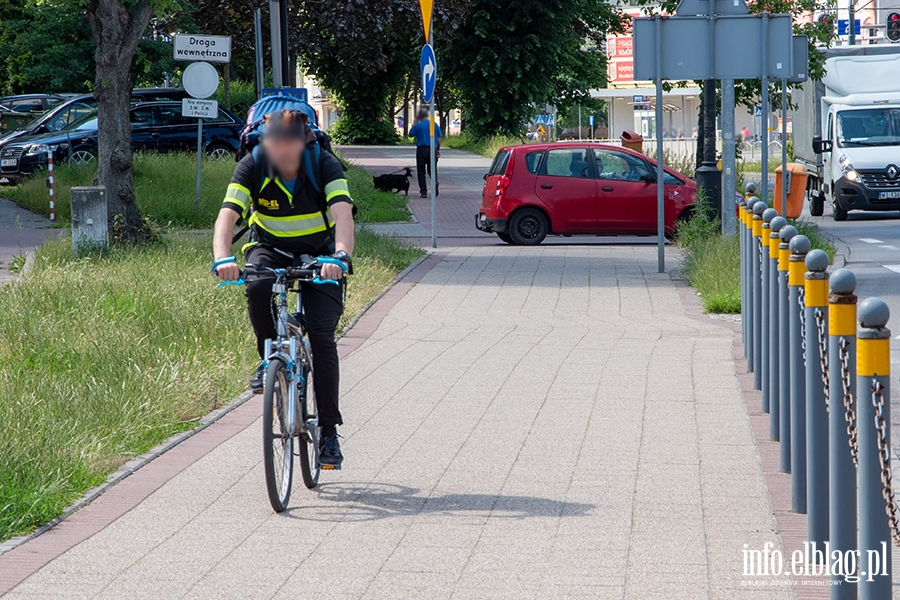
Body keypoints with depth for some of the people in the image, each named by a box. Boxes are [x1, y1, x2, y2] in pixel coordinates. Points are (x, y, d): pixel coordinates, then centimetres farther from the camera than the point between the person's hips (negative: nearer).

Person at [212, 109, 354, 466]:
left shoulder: (324, 165, -22)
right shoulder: (252, 166, -19)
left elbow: (343, 214, -35)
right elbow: (228, 215, -29)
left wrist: (341, 256, -55)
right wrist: (222, 258, -49)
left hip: (319, 256, -1)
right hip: (270, 250, 1)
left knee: (322, 335, -15)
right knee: (258, 288, -35)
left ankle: (329, 432, -6)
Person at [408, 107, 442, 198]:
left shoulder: (418, 125, -7)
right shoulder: (435, 125, 3)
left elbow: (410, 134, 8)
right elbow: (439, 138, 5)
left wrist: (414, 123, 14)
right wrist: (438, 150, 15)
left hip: (421, 149, -3)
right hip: (433, 150, 3)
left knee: (421, 172, 5)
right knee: (432, 170, 11)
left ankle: (423, 192, 2)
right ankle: (435, 183, -19)